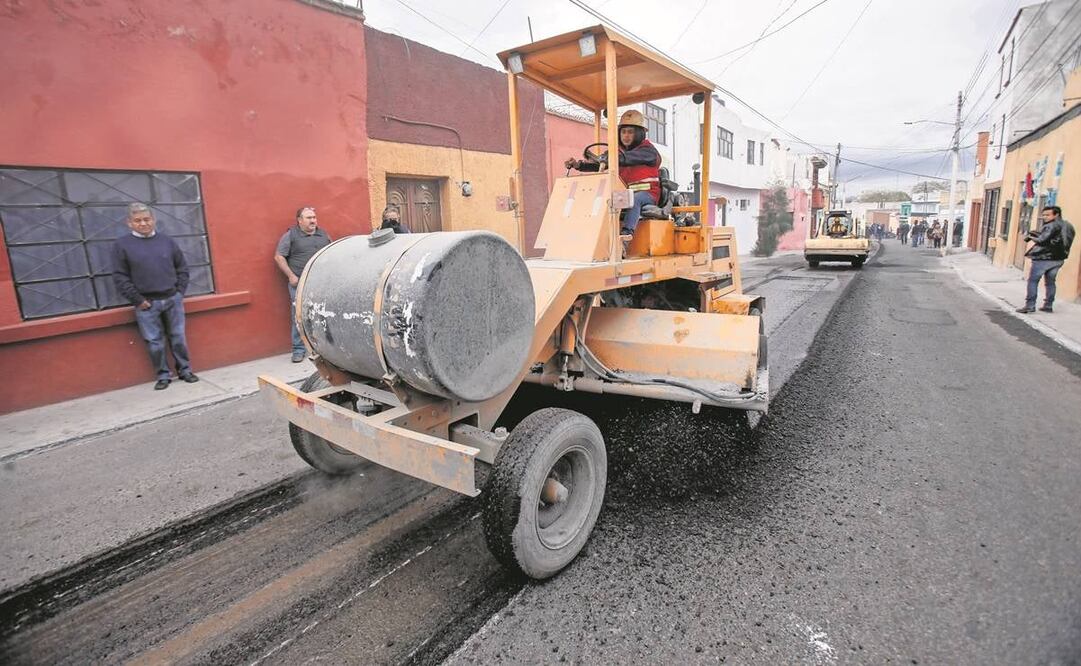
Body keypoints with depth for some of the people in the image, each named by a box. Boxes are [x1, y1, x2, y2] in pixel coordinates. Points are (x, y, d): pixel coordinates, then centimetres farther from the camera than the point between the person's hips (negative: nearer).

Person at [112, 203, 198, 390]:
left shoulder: (167, 241, 6)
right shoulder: (122, 244, -1)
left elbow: (182, 268, 11)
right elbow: (120, 277, -2)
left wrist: (179, 292, 1)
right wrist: (138, 300, -7)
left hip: (172, 299, 2)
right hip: (146, 303, -2)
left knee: (178, 337, 8)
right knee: (154, 342, 4)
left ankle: (185, 370, 19)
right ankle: (163, 375, 14)